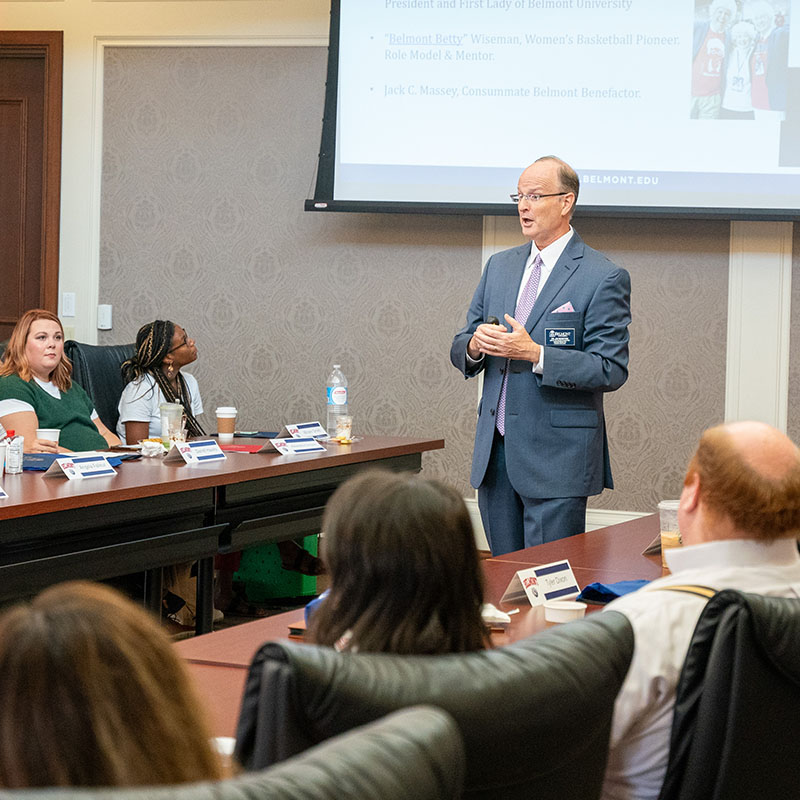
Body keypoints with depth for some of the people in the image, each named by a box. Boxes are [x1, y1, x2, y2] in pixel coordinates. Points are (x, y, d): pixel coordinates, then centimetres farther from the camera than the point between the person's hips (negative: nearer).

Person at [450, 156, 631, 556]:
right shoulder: (500, 266, 14)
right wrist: (475, 346, -8)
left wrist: (535, 354, -22)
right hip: (495, 451, 6)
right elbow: (459, 350, 17)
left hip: (557, 460, -6)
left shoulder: (603, 278, -7)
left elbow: (611, 370, -13)